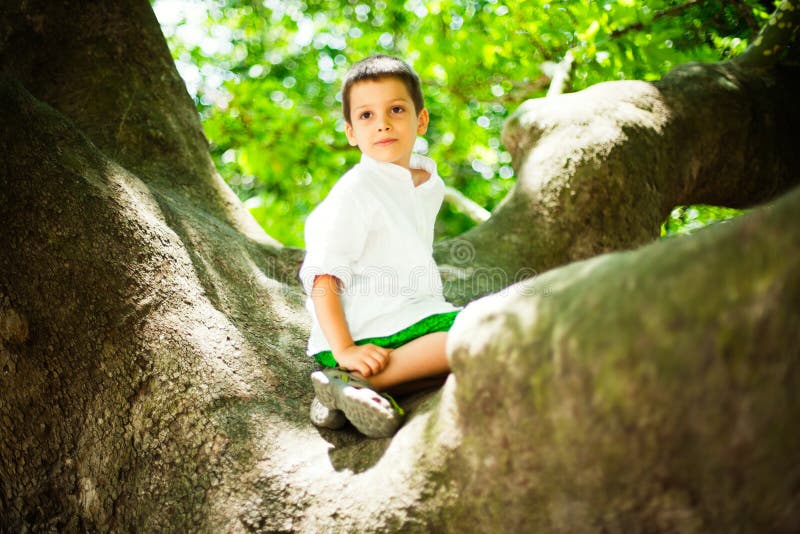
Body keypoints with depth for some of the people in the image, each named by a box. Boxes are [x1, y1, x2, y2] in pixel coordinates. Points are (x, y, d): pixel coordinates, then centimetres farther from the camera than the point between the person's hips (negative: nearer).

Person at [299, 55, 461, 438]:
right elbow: (322, 278, -17)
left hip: (415, 313, 9)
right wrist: (344, 350, -25)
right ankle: (352, 380, -25)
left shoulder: (430, 184, 14)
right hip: (366, 331, -9)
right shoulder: (353, 194, -12)